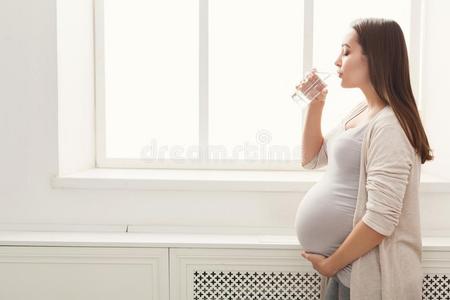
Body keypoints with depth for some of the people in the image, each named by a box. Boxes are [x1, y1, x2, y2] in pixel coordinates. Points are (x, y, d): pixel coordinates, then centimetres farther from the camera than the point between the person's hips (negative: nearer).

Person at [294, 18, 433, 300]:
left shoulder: (388, 125, -22)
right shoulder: (360, 111, 6)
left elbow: (381, 221, -26)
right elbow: (312, 159, 17)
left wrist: (330, 264, -14)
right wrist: (315, 105, 3)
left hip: (368, 276, -8)